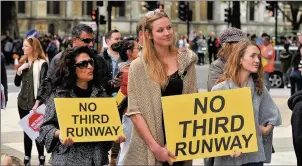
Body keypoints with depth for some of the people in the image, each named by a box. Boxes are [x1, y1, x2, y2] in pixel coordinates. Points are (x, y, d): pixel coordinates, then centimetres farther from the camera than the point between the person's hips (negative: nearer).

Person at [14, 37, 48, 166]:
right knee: (26, 131, 10)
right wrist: (19, 71, -4)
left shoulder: (41, 64, -8)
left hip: (35, 103, -6)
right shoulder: (23, 62, 13)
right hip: (23, 102, 6)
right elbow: (17, 83, 13)